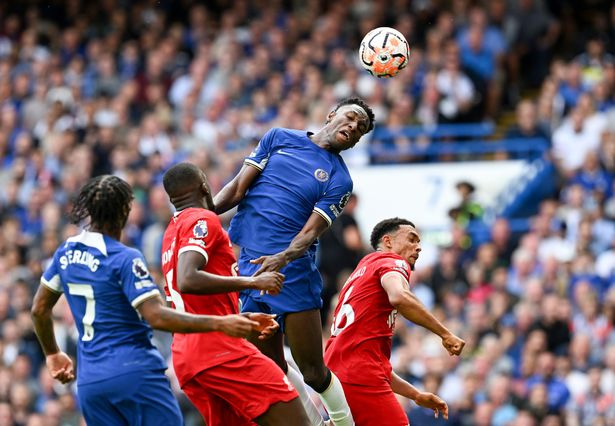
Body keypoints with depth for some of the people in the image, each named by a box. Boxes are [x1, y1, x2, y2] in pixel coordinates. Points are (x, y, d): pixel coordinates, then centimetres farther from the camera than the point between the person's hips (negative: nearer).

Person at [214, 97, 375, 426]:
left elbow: (310, 232, -8)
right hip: (249, 264, 3)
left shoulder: (339, 180, 5)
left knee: (313, 373, -5)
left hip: (292, 269, -3)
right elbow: (239, 187, 10)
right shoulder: (280, 138, 13)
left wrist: (282, 258, -28)